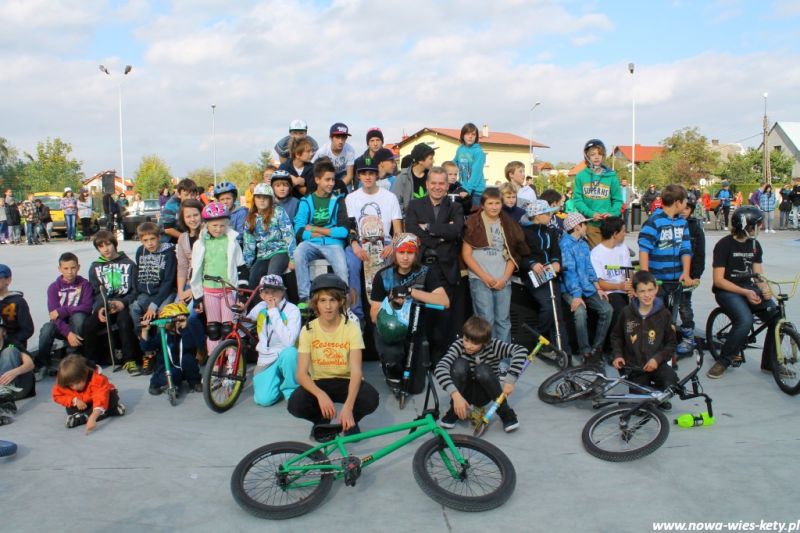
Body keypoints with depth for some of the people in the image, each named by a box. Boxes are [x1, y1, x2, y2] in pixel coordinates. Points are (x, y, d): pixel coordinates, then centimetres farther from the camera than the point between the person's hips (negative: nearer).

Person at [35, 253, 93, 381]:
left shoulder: (84, 284, -5)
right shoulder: (54, 287, -5)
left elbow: (87, 307, -15)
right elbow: (54, 314, -15)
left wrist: (62, 311, -22)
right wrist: (68, 333, -29)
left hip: (77, 322, 0)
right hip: (60, 325, 0)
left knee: (79, 316, -34)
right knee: (47, 328, -32)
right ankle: (42, 364, -11)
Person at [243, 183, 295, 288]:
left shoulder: (278, 212, -4)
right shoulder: (250, 218, 10)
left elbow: (288, 235, -8)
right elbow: (248, 243, 12)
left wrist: (292, 258, -14)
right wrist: (247, 265, 6)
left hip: (280, 252, -5)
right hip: (262, 257, 5)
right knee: (252, 280, -17)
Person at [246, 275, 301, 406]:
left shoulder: (292, 310, -15)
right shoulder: (260, 307, 0)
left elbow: (289, 341, -29)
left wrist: (274, 312, -26)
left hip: (285, 357, -3)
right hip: (266, 360, 3)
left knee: (290, 352, -39)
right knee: (264, 399, -20)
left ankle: (291, 390, -12)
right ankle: (277, 379, 15)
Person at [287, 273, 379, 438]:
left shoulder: (351, 328, -16)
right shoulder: (308, 330, -11)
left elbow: (356, 371, -24)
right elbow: (301, 373, -17)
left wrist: (348, 407, -39)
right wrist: (320, 394, -38)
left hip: (346, 381, -1)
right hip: (320, 382, 1)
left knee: (370, 399, -31)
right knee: (295, 404, -28)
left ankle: (351, 420, 4)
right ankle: (322, 420, 7)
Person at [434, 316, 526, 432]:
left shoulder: (493, 346, -21)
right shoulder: (458, 346, -22)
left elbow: (521, 351, -33)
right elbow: (439, 369, -36)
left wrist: (510, 381, -39)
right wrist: (455, 395, -48)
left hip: (483, 393, 0)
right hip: (464, 392, 0)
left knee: (482, 370, -32)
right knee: (460, 364, -29)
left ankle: (506, 412, -12)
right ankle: (454, 411, -11)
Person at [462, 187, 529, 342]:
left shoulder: (508, 225, 11)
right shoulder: (473, 223, 0)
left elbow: (512, 255, 11)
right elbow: (466, 255, -3)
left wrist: (504, 278, -3)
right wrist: (485, 277, -8)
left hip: (503, 281, 3)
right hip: (480, 280, -3)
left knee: (503, 320, 5)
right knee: (486, 320, -5)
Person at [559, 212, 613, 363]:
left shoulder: (584, 244, 15)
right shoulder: (565, 243, -10)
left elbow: (589, 268, 16)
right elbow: (569, 270, -18)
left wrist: (598, 288, 4)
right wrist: (576, 295, -24)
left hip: (587, 288, 7)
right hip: (570, 289, -7)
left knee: (607, 309, -12)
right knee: (580, 312, -31)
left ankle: (596, 347, 2)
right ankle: (586, 351, -17)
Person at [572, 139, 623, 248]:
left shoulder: (611, 176, 4)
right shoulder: (581, 176, 2)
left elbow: (617, 200, 4)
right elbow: (578, 200, -1)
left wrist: (612, 213, -15)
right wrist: (591, 213, -16)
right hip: (589, 223, 0)